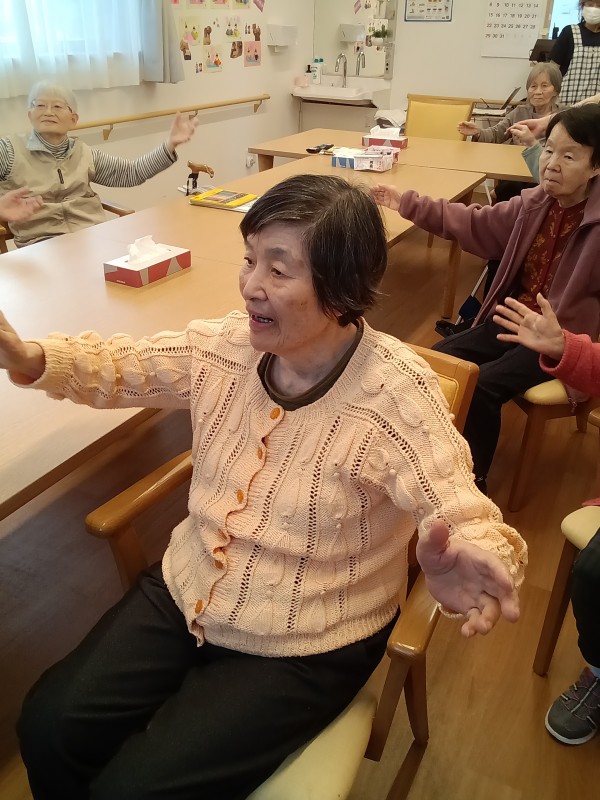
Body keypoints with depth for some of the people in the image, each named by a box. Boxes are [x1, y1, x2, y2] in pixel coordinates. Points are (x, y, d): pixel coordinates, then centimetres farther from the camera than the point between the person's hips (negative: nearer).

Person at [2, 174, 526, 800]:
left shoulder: (396, 392, -23)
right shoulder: (226, 344, -7)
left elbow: (465, 519, -28)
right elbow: (120, 366, 4)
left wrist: (465, 563, -52)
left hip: (305, 648, -4)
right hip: (185, 593, 5)